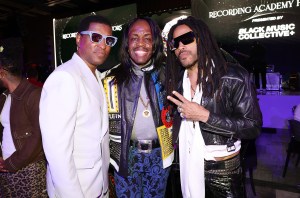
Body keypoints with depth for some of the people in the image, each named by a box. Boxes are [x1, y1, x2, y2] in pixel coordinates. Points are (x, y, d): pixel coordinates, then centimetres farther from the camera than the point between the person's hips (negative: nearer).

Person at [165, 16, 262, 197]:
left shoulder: (233, 76, -14)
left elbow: (254, 126, -17)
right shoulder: (176, 81, 3)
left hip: (222, 169, -4)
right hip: (186, 166, 5)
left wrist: (205, 116, -23)